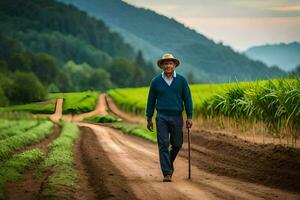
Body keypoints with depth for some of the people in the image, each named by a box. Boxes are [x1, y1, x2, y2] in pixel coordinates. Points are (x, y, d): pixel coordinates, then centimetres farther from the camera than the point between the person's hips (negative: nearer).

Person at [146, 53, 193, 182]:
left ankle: (169, 161, 37)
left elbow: (187, 99, 4)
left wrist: (189, 117, -2)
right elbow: (151, 101, 9)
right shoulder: (155, 81, 3)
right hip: (161, 117, -1)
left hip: (177, 117, 1)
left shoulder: (182, 80, 3)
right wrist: (149, 119, 7)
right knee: (163, 145, -7)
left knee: (177, 144, 8)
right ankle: (167, 174, -8)